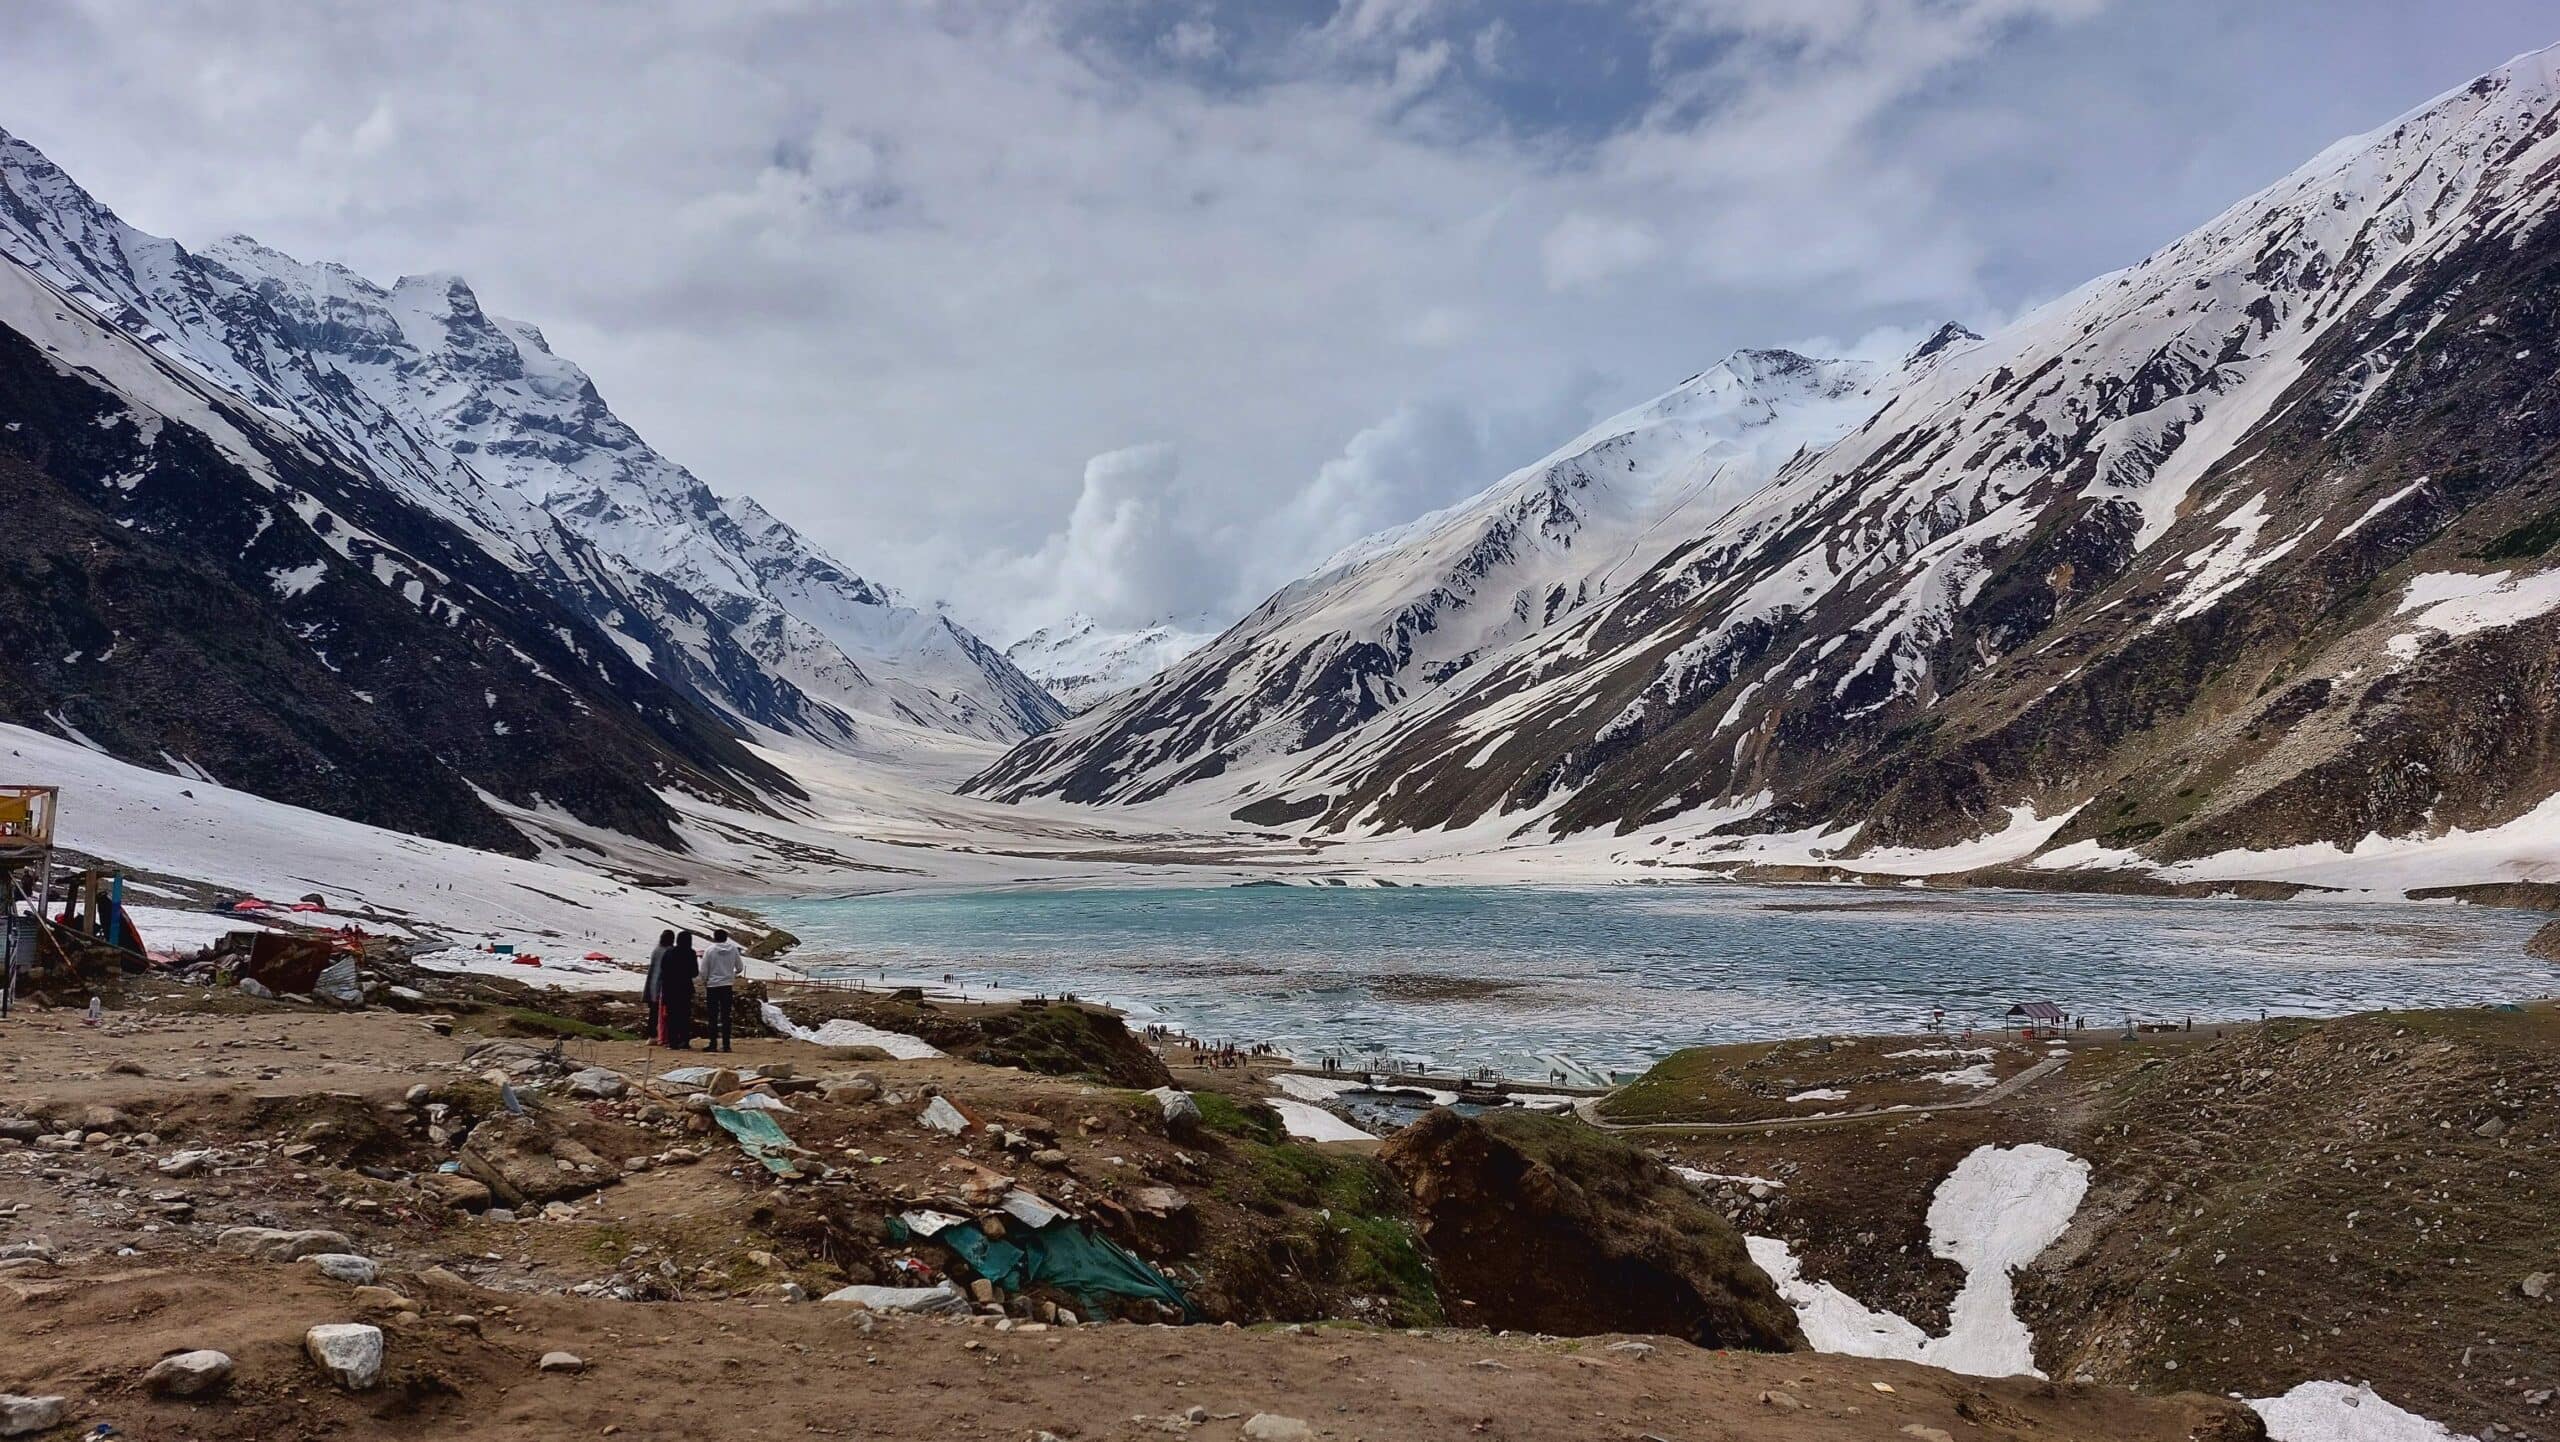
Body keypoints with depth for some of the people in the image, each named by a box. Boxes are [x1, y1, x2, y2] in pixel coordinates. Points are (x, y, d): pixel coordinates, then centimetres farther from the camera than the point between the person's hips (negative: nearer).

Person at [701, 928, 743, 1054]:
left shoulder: (709, 950, -8)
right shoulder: (733, 949, -1)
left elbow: (704, 970, -6)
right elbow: (740, 967, 8)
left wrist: (704, 982, 12)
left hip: (712, 986, -2)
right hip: (728, 986, 2)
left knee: (713, 1016, 4)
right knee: (726, 1016, 6)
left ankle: (713, 1044, 3)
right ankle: (726, 1044, 4)